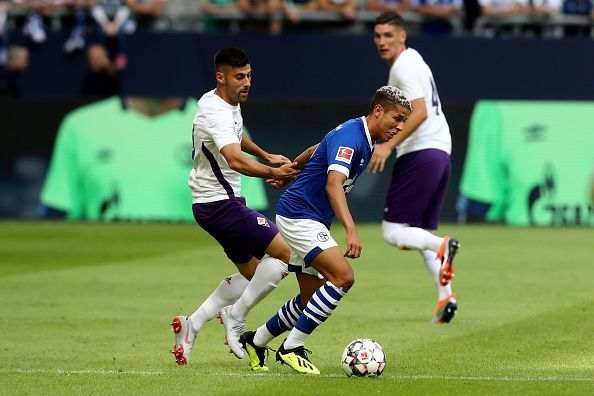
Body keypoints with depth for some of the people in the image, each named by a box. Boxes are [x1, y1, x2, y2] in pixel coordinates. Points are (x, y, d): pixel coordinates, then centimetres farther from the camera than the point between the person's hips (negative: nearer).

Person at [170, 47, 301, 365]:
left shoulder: (229, 104, 9)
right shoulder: (216, 113, -23)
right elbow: (235, 160, -39)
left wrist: (265, 155, 24)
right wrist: (272, 173, -50)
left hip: (223, 201, 10)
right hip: (220, 204, -10)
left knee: (251, 273, 16)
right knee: (284, 253, -14)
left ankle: (192, 324, 14)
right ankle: (236, 315, -6)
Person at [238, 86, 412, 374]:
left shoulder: (363, 139, 11)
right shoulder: (350, 136, -21)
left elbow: (314, 151, 28)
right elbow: (333, 184, -35)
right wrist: (351, 230, -46)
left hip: (312, 223, 10)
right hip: (299, 217, -10)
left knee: (311, 299, 12)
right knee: (343, 277, -22)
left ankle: (256, 340, 30)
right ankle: (292, 348, -15)